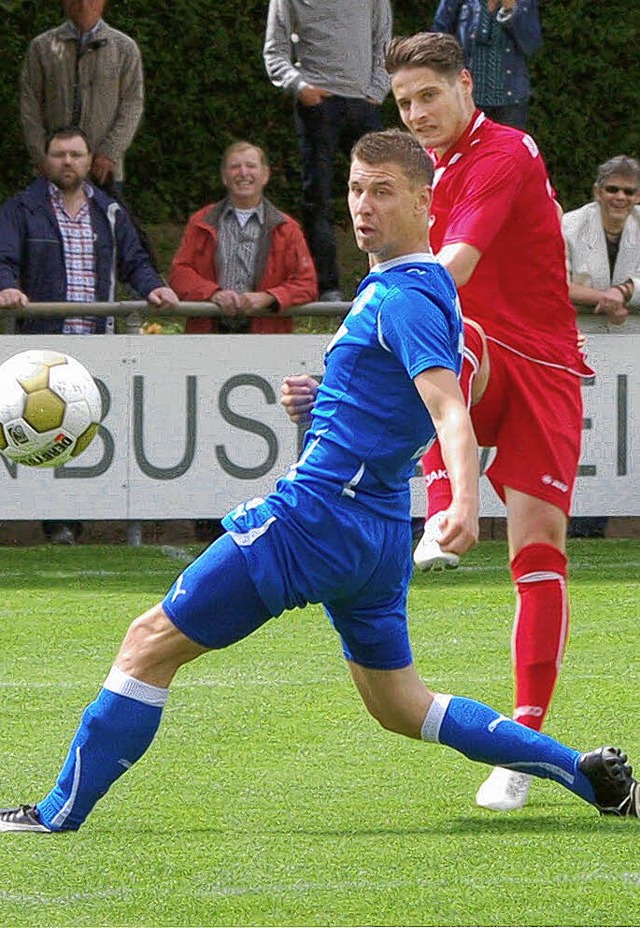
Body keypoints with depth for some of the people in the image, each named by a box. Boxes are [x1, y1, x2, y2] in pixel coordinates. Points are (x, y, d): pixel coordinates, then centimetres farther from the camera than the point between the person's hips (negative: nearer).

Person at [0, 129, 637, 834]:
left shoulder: (405, 299, -14)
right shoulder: (398, 290, 17)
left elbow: (449, 409, -28)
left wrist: (465, 500, -45)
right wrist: (318, 401, 11)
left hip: (315, 515, -10)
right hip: (379, 532, 10)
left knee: (152, 642, -3)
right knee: (400, 708, 19)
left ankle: (59, 813, 0)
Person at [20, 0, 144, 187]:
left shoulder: (125, 48, 5)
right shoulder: (41, 47, 7)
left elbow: (132, 105, 0)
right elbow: (30, 103, 5)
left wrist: (110, 153, -12)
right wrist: (40, 155, -5)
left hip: (103, 166, -1)